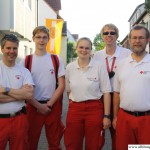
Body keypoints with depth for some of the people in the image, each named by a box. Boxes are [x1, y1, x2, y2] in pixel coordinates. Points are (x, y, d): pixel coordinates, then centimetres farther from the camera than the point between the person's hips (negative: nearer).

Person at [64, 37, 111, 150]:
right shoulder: (69, 67, 4)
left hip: (95, 109, -2)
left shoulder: (99, 67, -5)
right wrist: (73, 104, 13)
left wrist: (106, 116, -8)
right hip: (74, 110, 3)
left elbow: (106, 92, -5)